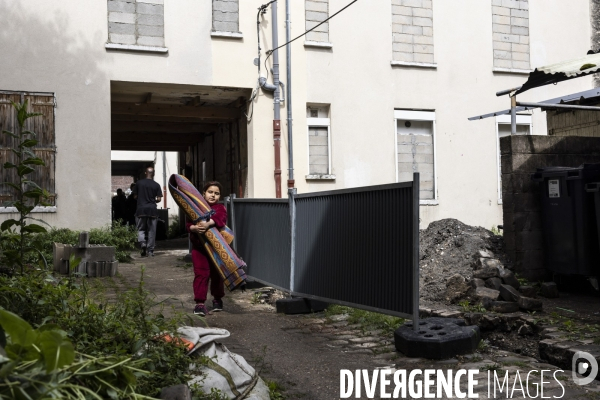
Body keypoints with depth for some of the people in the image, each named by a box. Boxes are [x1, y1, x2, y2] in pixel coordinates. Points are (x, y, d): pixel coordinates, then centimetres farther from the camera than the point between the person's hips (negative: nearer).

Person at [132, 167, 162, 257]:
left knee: (141, 229, 9)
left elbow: (135, 196, 7)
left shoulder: (139, 183, 2)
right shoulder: (156, 185, 0)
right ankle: (150, 250, 7)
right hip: (152, 209, 0)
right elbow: (159, 199, -3)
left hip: (141, 209, 0)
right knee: (151, 231, 6)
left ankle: (142, 243, -18)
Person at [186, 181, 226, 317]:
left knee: (217, 274, 13)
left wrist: (208, 224, -39)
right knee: (201, 274, -6)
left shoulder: (220, 208, 1)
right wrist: (194, 228, -28)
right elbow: (188, 224, -4)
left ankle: (217, 299, 33)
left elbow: (220, 218, -21)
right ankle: (200, 303, -4)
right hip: (199, 247, 0)